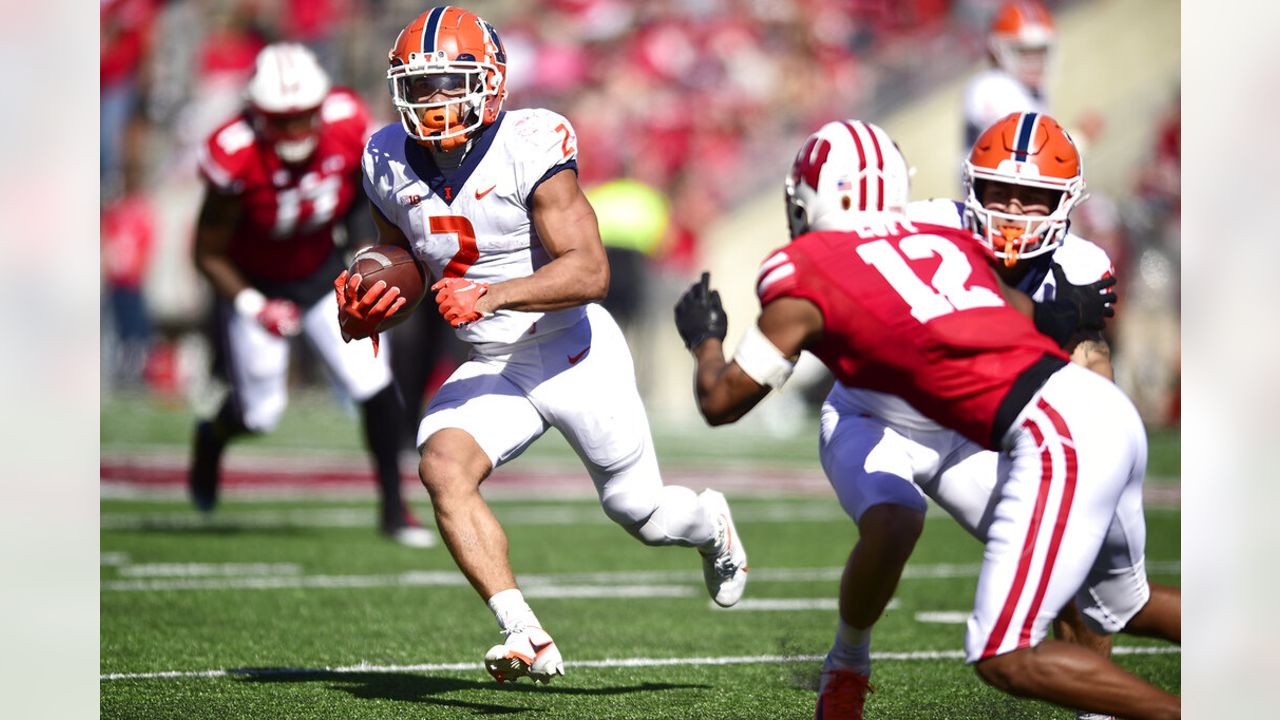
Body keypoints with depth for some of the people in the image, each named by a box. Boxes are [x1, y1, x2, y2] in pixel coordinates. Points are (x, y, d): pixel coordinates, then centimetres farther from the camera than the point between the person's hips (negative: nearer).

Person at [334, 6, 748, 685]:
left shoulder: (529, 146, -22)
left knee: (640, 514, 10)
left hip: (578, 354, -4)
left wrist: (491, 295, -40)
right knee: (441, 467, -25)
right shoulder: (389, 162, -3)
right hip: (492, 370, 4)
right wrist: (365, 310, -7)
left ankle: (711, 525, 48)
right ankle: (525, 637, -29)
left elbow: (589, 271, -27)